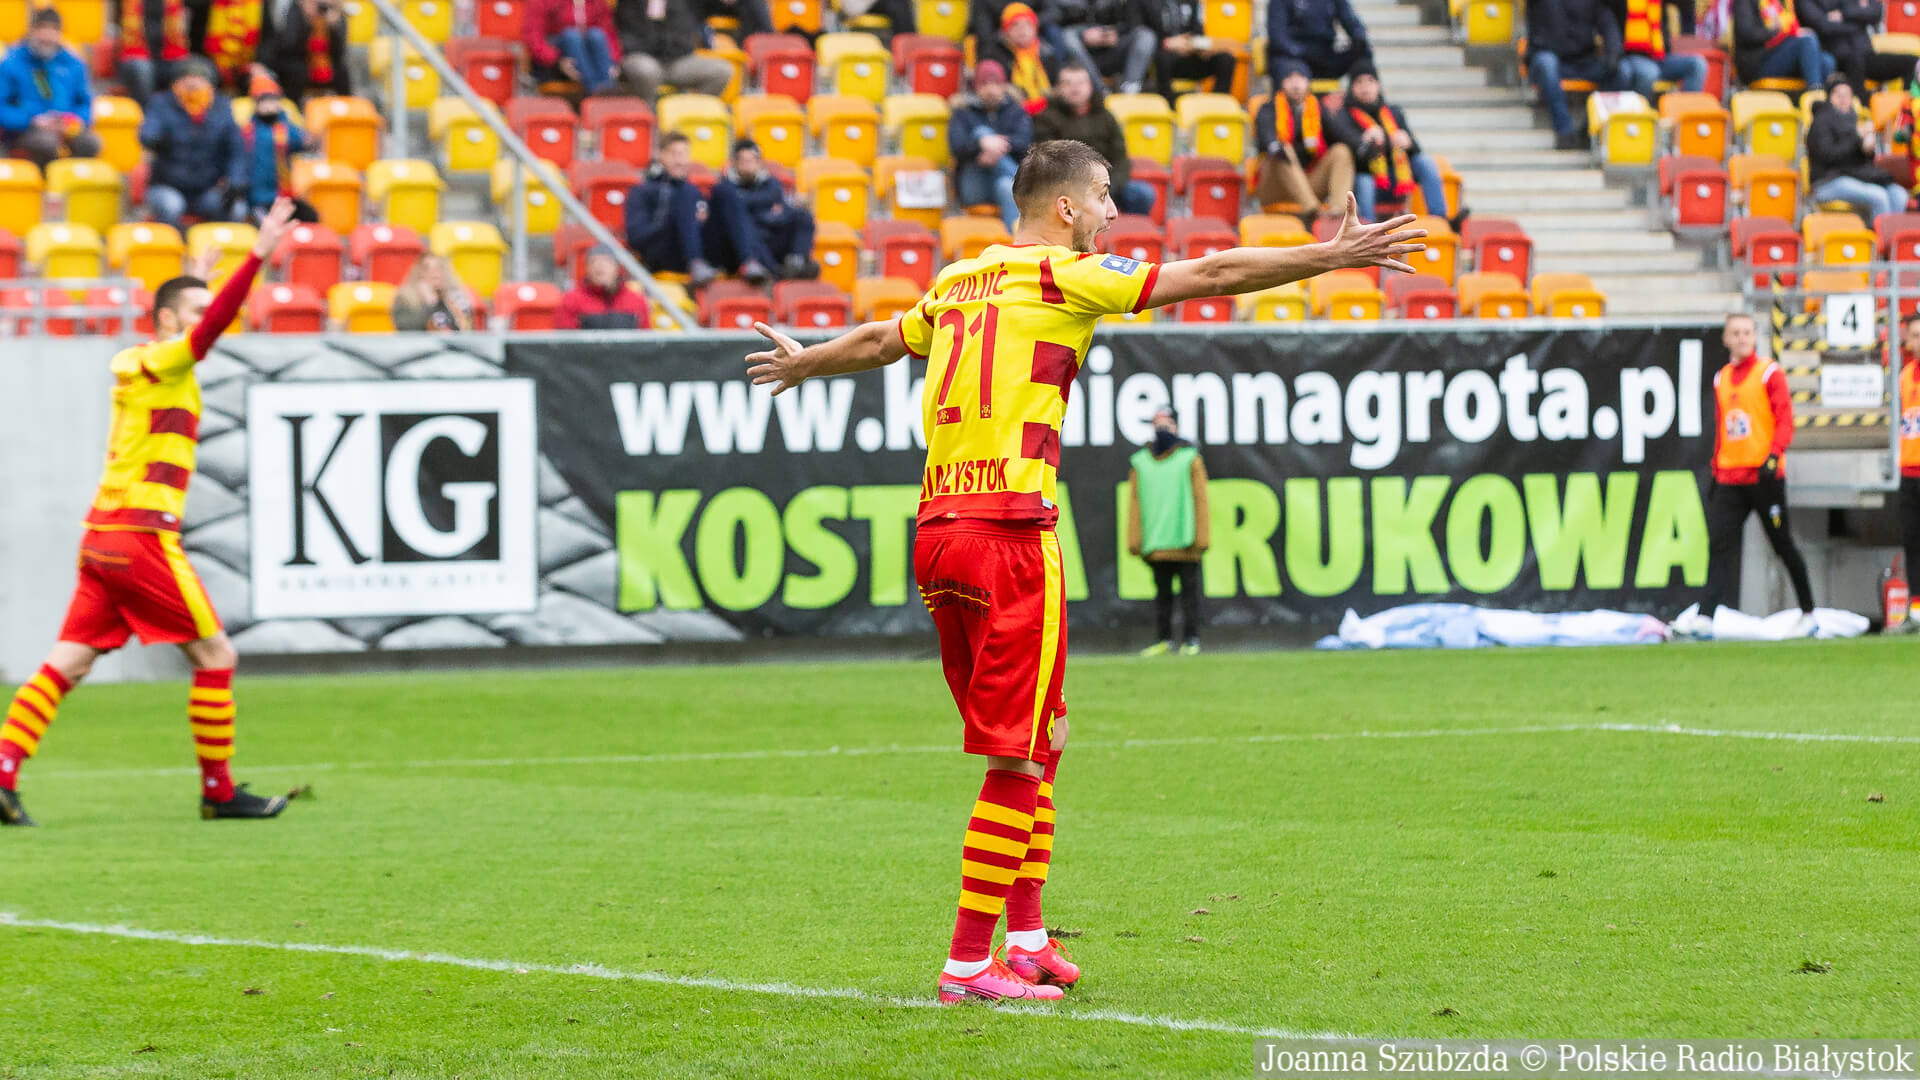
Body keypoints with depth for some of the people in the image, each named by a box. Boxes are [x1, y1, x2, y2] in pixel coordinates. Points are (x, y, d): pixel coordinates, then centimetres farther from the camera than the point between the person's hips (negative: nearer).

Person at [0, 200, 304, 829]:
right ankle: (218, 789, 3)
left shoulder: (130, 365, 16)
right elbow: (212, 327, -24)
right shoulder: (162, 364, -8)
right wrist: (258, 255, -31)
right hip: (142, 536, -9)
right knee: (215, 654, 0)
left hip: (103, 535, 9)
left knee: (68, 664, 3)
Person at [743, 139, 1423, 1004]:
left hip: (936, 531, 8)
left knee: (1038, 742, 18)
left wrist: (802, 363, 57)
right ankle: (969, 962, -7)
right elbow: (1211, 275, -5)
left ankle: (1026, 937, 19)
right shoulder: (1068, 276, -2)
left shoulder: (957, 284, 18)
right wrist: (1333, 257, -2)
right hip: (1011, 535, -8)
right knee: (1020, 754, -4)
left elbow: (881, 339, 37)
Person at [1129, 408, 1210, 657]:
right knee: (1162, 592, 6)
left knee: (1189, 589, -2)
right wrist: (1134, 541, 3)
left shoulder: (1190, 459, 3)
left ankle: (1192, 640, 2)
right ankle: (1164, 640, 11)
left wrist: (1202, 538, -8)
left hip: (1185, 542, -3)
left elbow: (1200, 500, -1)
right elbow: (1134, 504, 10)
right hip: (1155, 541, 3)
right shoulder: (1141, 463, 11)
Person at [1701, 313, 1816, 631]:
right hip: (1729, 479, 4)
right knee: (1719, 544, -8)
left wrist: (1774, 455, -22)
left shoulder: (1769, 373, -2)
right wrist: (1715, 472, 17)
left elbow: (1785, 421, -8)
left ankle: (1808, 613, 17)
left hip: (1764, 476, -4)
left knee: (1782, 544, 3)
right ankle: (1706, 618, -14)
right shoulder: (1721, 379, 15)